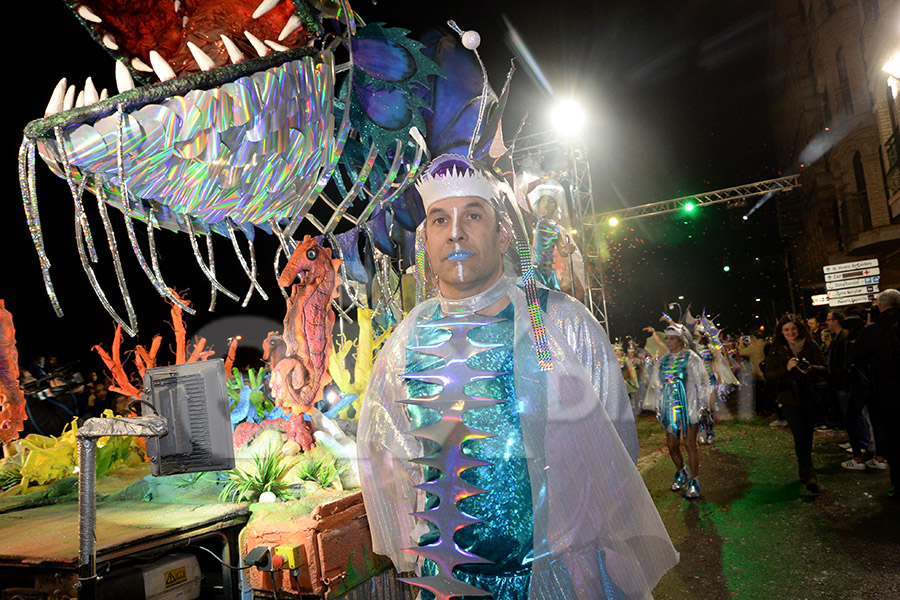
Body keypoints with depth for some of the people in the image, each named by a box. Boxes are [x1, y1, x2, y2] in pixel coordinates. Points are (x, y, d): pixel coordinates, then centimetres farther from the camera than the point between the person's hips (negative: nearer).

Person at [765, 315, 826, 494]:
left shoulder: (811, 346, 4)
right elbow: (769, 376, -2)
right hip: (789, 399, -2)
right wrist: (786, 369, -19)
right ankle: (809, 475, -7)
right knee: (801, 437, -12)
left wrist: (811, 369, -18)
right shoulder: (776, 350, 0)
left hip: (810, 397, 2)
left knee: (808, 436, 11)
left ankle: (804, 470, 28)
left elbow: (823, 368, 4)